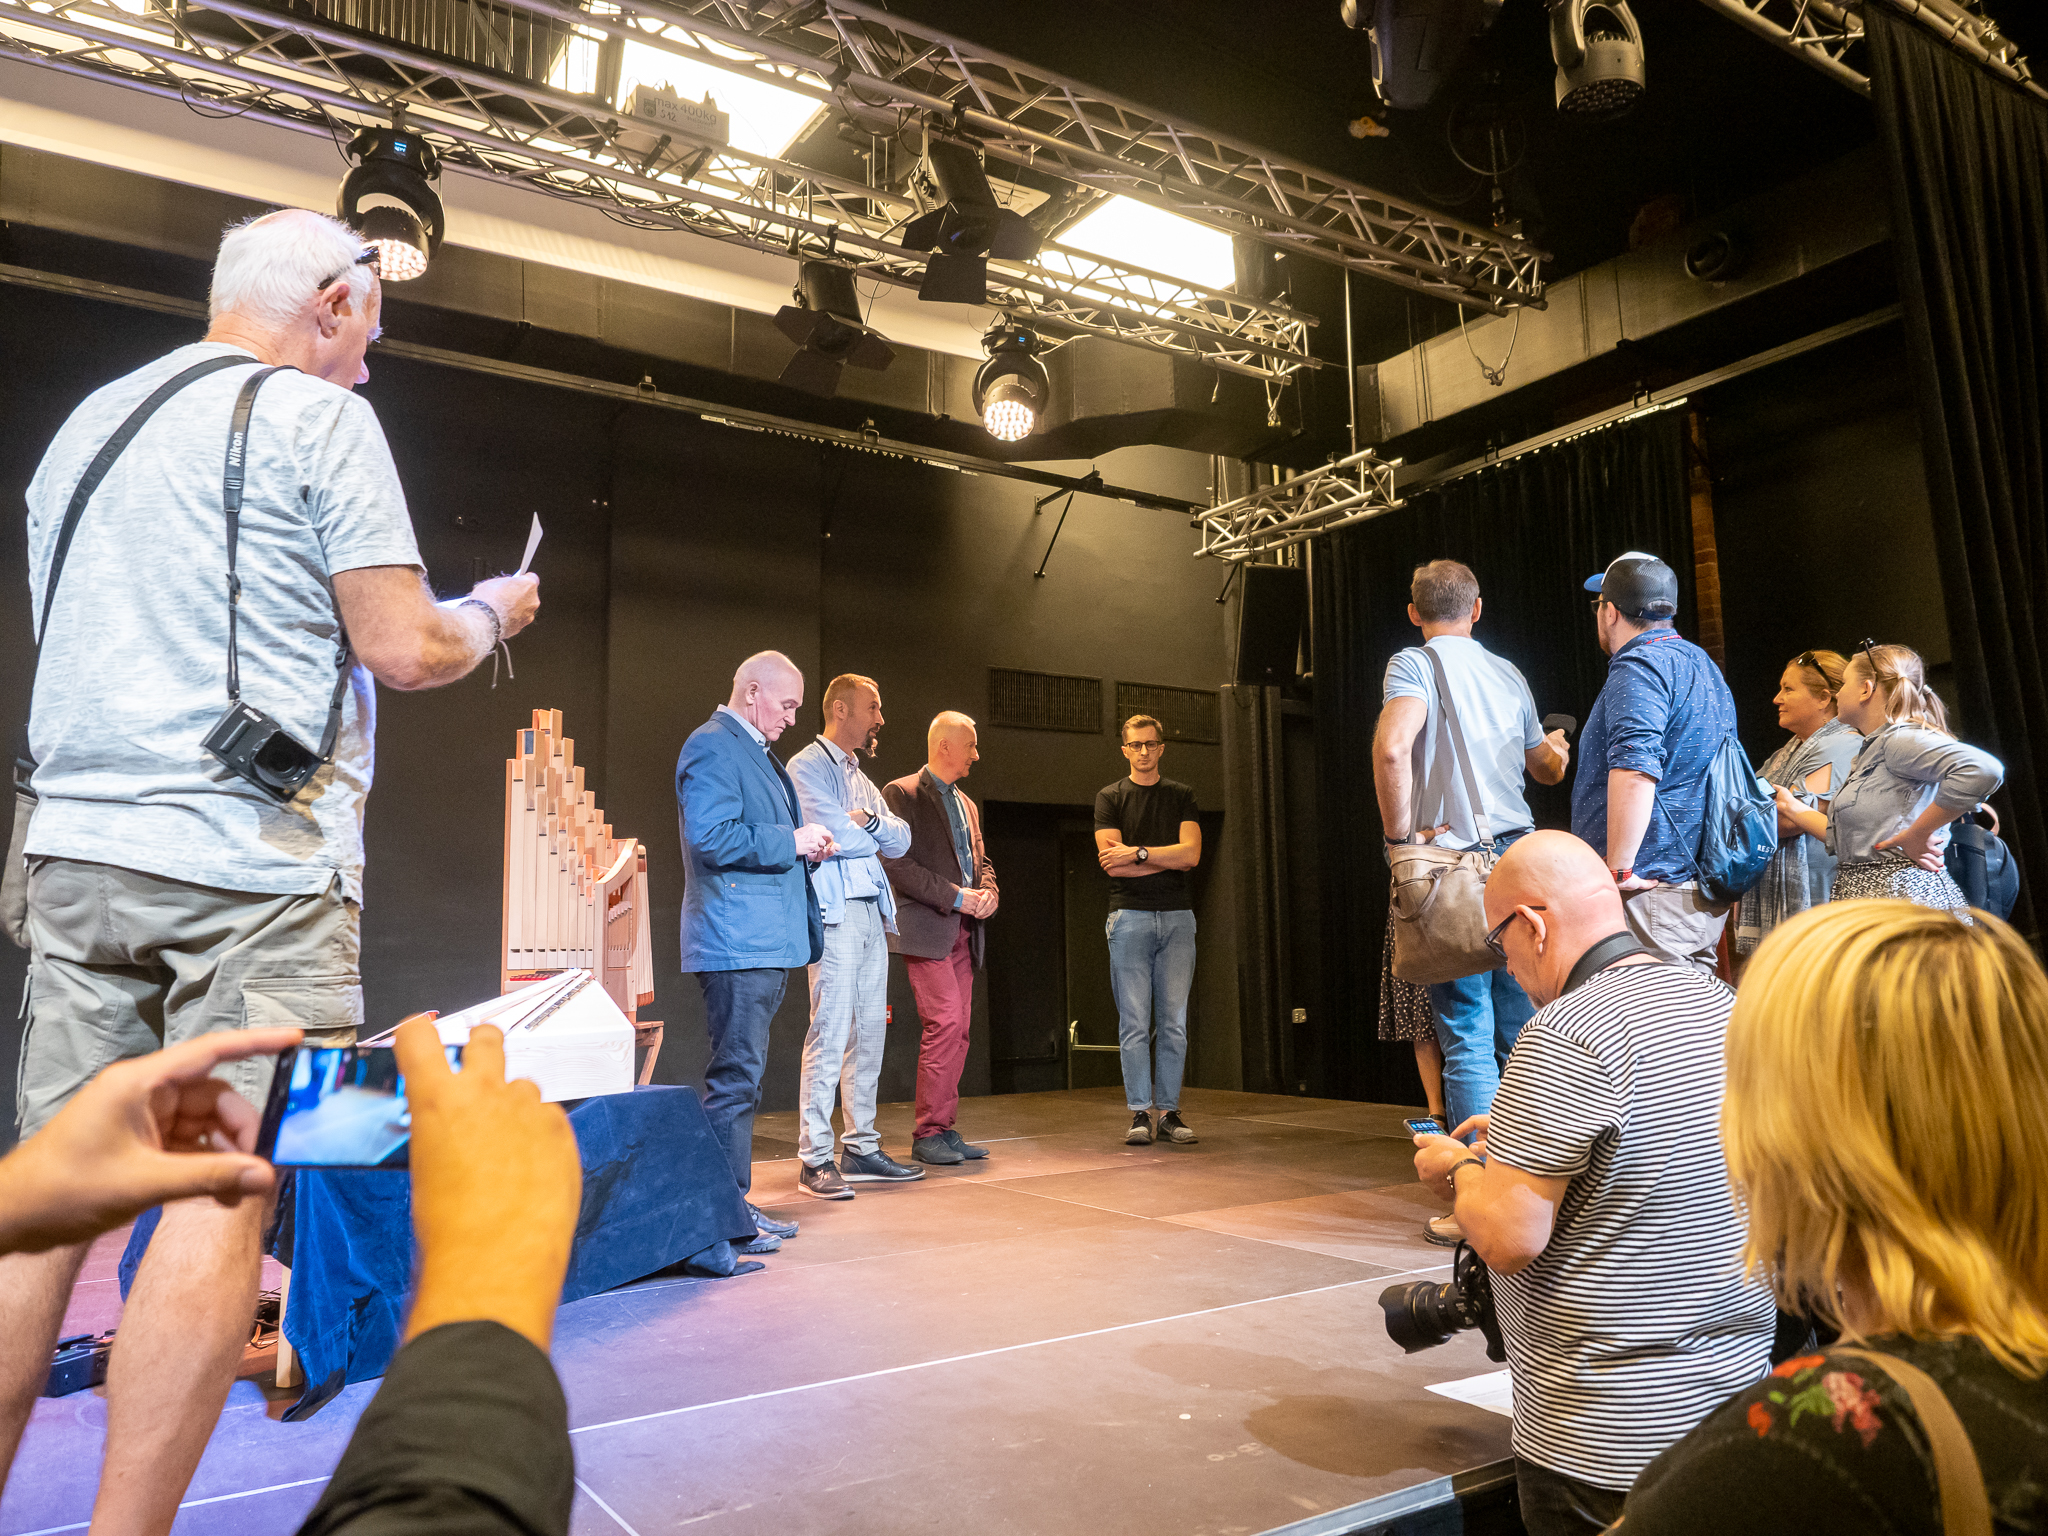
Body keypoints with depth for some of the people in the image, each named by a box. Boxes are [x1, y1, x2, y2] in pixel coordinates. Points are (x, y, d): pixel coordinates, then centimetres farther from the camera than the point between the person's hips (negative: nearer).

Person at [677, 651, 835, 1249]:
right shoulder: (712, 746, -10)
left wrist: (805, 849, 12)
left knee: (743, 1078, 15)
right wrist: (791, 842, -14)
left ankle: (736, 1205, 23)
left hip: (768, 942, 11)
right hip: (737, 940, -11)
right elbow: (712, 838, -21)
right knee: (735, 1078, -6)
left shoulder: (755, 752, 22)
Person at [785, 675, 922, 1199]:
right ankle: (815, 1160, -5)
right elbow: (836, 835, -15)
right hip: (835, 913, -8)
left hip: (872, 911, 8)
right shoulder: (808, 766, -3)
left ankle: (861, 1148, 16)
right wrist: (877, 834, 4)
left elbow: (900, 841, 12)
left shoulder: (860, 777, 23)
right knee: (830, 1033, -10)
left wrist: (868, 821, -8)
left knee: (869, 1032, 9)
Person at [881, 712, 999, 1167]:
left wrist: (987, 893, 1)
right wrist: (956, 897, -15)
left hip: (963, 932, 8)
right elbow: (897, 864, -13)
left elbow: (982, 861, 24)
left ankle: (944, 1130, 13)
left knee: (957, 1030, 6)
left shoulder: (966, 804, 21)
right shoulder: (901, 793, -4)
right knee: (944, 1023, -13)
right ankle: (928, 1134, -4)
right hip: (926, 929, -8)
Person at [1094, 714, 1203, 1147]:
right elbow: (1113, 865, -5)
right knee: (1134, 1022, -2)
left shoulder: (1181, 796, 13)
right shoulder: (1110, 798, 8)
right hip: (1129, 916, -2)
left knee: (1174, 1022, 2)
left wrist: (1137, 852, -7)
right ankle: (1139, 1113, 3)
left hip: (1177, 917, 2)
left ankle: (1169, 1111, 9)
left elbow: (1191, 854, -2)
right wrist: (1168, 858, -5)